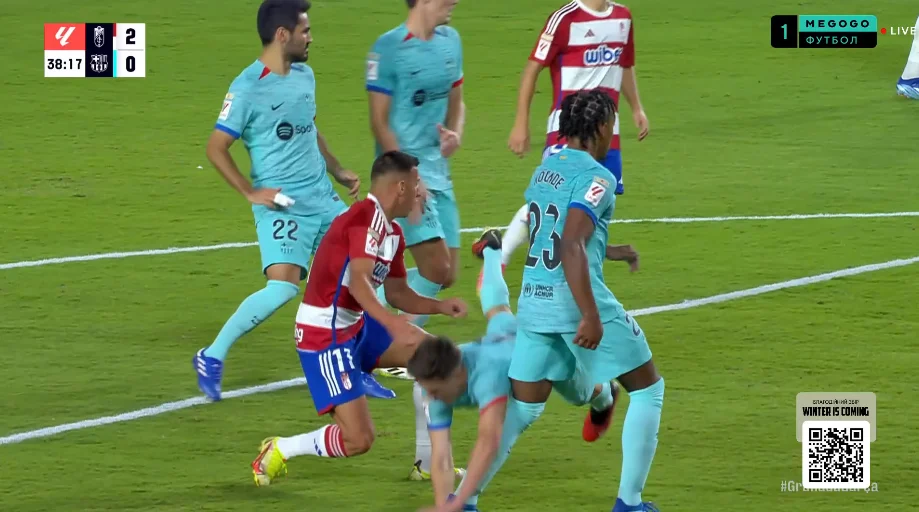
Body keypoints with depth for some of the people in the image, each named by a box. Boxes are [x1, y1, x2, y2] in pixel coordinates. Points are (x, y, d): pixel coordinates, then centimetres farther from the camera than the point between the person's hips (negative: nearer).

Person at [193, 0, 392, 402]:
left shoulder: (304, 75, 10)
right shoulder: (248, 89, -14)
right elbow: (216, 148, -11)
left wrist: (338, 171, 18)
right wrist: (251, 192, -14)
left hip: (323, 199, 8)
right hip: (282, 204, -8)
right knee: (283, 286, -22)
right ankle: (212, 358, -7)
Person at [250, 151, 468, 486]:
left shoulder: (393, 233, 10)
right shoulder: (366, 217, -20)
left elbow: (397, 293, 19)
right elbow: (358, 282, -31)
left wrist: (439, 306, 3)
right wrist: (393, 324, -41)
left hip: (356, 325, 10)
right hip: (324, 335, -10)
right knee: (358, 440, -14)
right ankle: (278, 451, 9)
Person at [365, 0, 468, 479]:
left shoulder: (450, 41, 10)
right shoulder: (388, 48, -13)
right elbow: (380, 122, -12)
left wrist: (455, 132, -2)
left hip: (437, 173, 8)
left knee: (446, 276, 5)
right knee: (437, 270, -15)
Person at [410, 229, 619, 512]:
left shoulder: (487, 375, -53)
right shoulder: (437, 391, -36)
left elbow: (489, 443, -64)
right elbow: (440, 459, -38)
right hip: (505, 335, 5)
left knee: (581, 394, 28)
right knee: (498, 314, 38)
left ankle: (604, 397, 64)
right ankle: (492, 251, 69)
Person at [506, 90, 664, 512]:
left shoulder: (545, 169, 12)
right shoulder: (595, 177, -12)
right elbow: (570, 247, -23)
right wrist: (590, 316, -26)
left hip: (532, 299, 7)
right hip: (575, 300, -7)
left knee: (522, 409, 11)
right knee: (648, 389, 10)